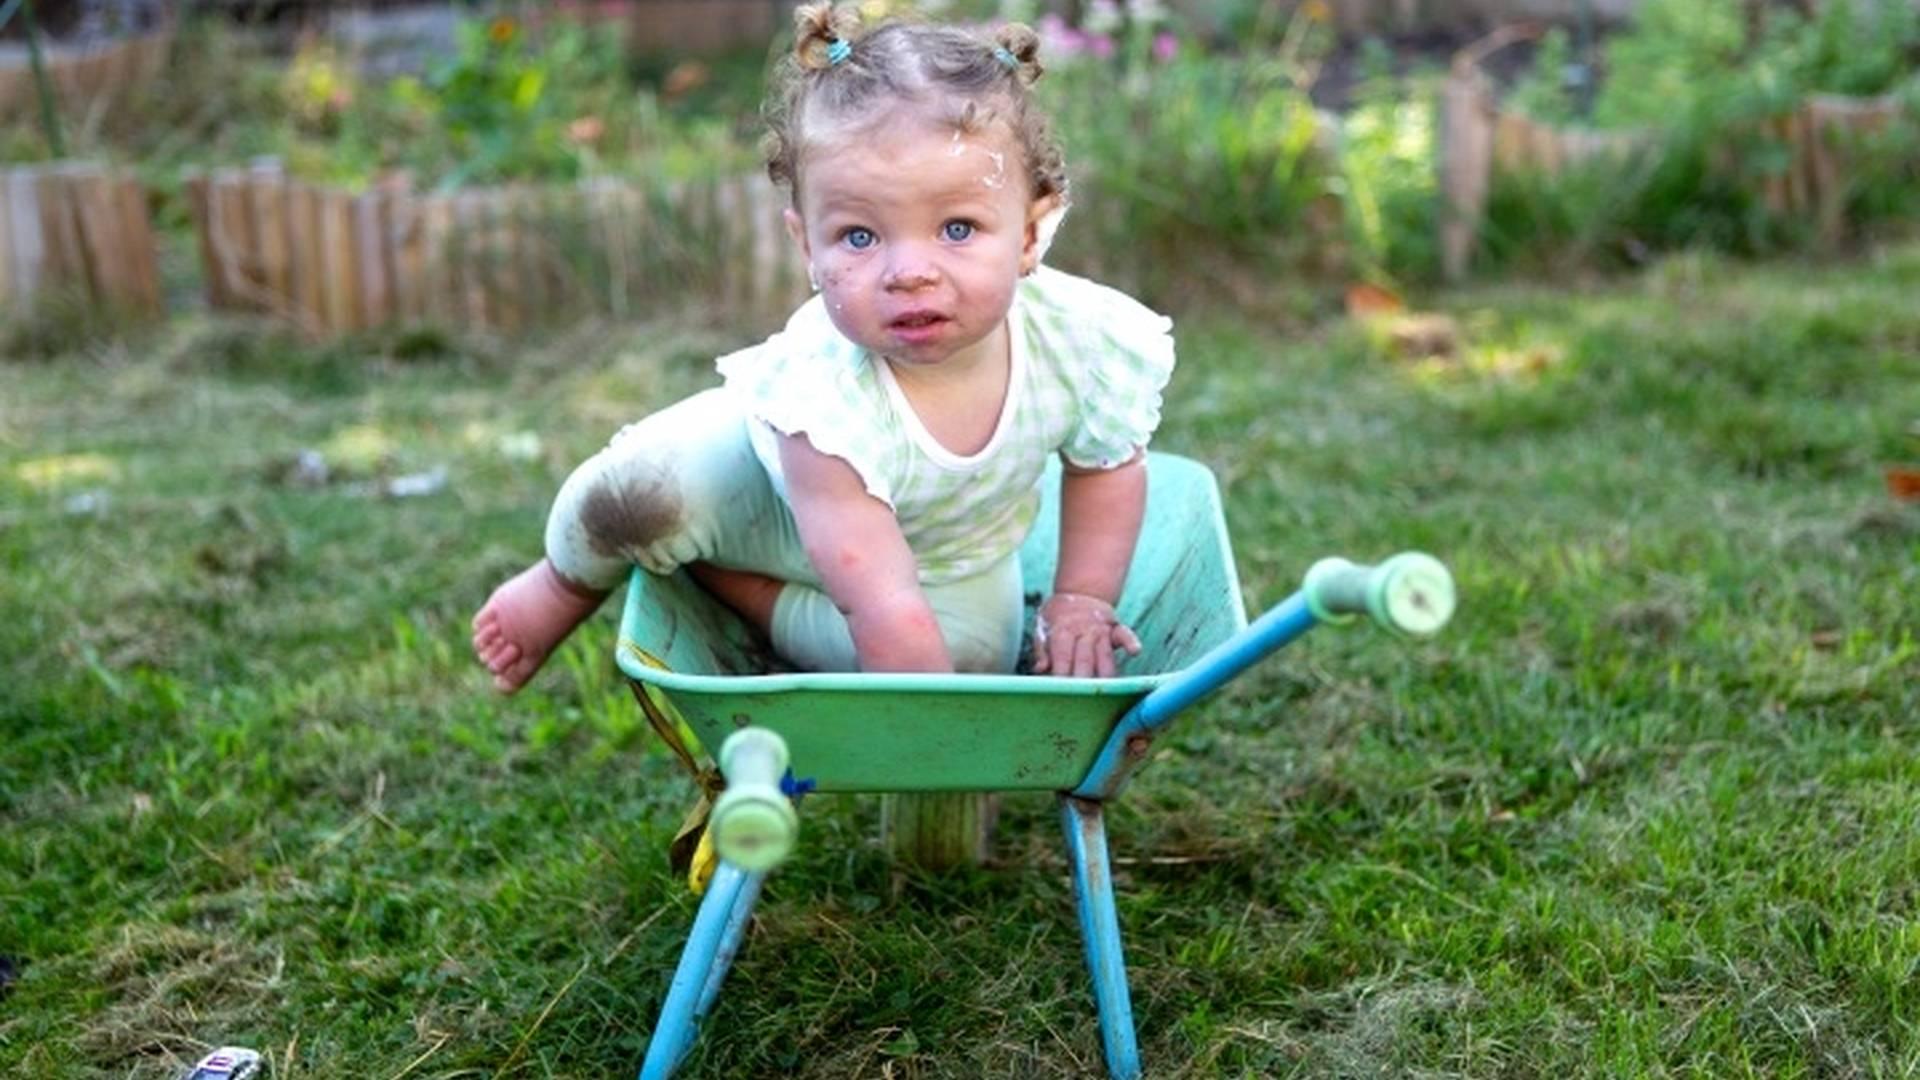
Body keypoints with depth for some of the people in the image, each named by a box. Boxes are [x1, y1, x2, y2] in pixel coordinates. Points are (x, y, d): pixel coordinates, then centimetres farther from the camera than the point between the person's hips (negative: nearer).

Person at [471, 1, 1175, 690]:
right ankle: (570, 584, 9)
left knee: (972, 653, -24)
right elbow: (889, 614, -42)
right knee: (639, 487, -29)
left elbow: (1108, 465, -7)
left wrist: (1079, 600, -11)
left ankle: (727, 579, -3)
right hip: (778, 489, -4)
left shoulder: (1080, 342, -32)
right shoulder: (827, 401, -43)